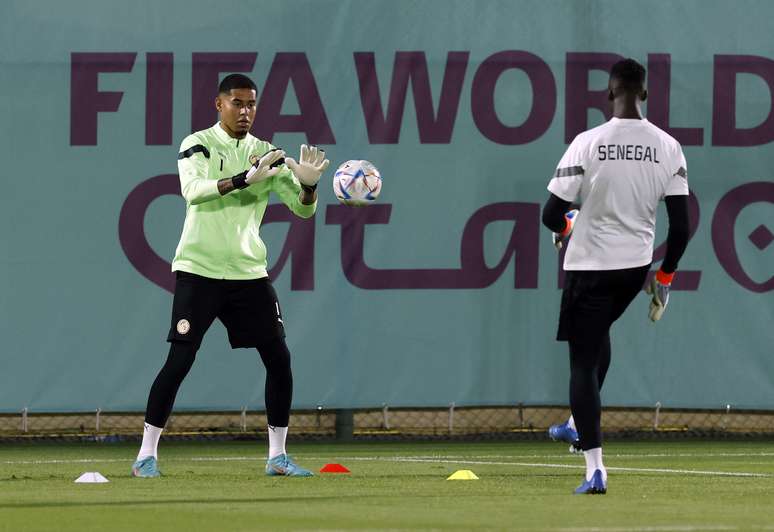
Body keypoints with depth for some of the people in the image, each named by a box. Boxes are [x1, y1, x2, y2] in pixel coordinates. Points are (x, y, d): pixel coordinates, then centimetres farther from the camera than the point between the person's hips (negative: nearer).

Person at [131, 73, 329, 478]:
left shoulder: (267, 154, 9)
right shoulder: (197, 145, -3)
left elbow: (302, 209, 5)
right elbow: (193, 190, -22)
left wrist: (308, 185, -18)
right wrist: (243, 179, -35)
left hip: (249, 273, 4)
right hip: (198, 270, -4)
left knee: (279, 358, -1)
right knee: (180, 360, -9)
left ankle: (277, 456, 10)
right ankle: (146, 455, -2)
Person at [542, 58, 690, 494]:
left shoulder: (589, 143, -15)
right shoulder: (668, 148, -5)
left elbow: (552, 214, -12)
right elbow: (681, 224, -2)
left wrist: (566, 227, 12)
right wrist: (666, 276, 11)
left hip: (590, 265, -4)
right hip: (637, 266, 4)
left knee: (583, 360, 1)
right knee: (598, 332, 32)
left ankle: (595, 467, -11)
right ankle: (579, 425, 40)